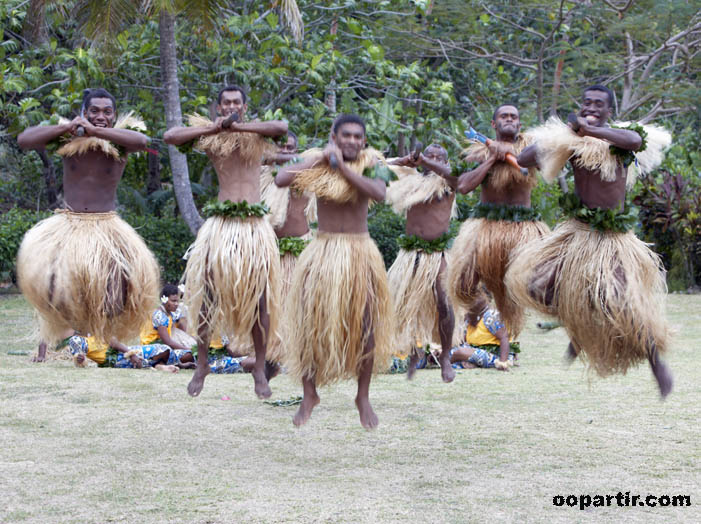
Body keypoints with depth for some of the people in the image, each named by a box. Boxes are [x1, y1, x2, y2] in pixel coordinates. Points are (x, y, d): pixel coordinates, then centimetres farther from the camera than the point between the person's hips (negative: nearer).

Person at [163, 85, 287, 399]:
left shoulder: (257, 134, 9)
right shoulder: (208, 135, 10)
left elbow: (282, 128, -13)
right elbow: (170, 137, -4)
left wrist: (238, 126, -12)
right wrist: (213, 129, -7)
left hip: (255, 224, 0)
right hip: (221, 221, 0)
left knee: (259, 299, -1)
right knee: (209, 294, -1)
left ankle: (260, 370, 7)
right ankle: (201, 366, 10)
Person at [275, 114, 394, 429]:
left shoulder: (370, 164, -2)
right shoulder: (315, 162, -1)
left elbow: (378, 193, -22)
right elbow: (281, 180, -16)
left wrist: (343, 167, -23)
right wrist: (320, 158, -16)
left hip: (360, 252, 0)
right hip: (322, 252, 0)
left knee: (364, 326, 1)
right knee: (311, 323, 1)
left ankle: (363, 397, 17)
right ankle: (309, 394, 16)